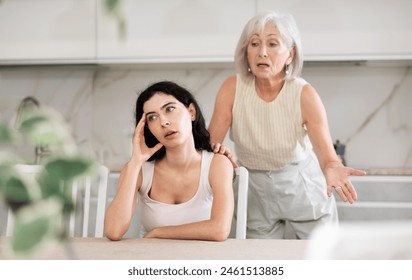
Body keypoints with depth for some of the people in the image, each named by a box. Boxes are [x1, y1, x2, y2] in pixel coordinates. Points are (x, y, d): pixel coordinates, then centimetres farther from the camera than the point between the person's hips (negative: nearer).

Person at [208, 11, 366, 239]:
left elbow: (327, 155, -26)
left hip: (303, 189, -1)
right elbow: (211, 143, -14)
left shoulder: (305, 94, -19)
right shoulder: (232, 88, -16)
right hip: (256, 194, 1)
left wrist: (332, 169, -50)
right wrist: (221, 153, -38)